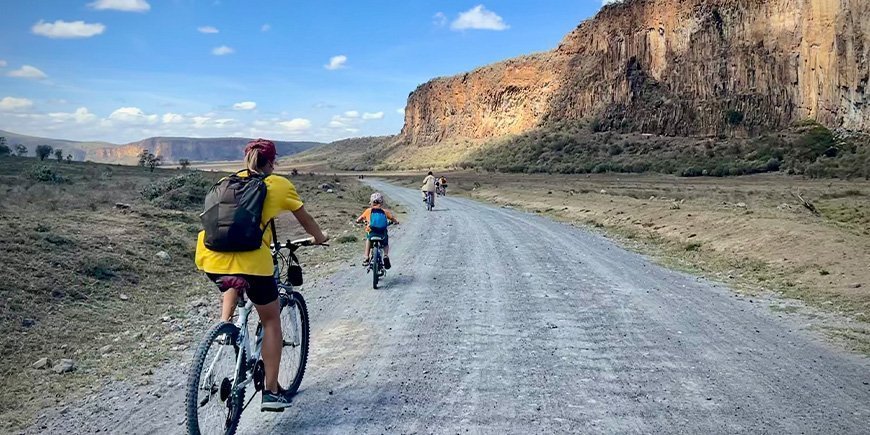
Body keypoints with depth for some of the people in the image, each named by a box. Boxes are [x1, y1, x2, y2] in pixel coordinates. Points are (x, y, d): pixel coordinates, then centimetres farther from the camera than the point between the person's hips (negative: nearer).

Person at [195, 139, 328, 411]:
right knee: (271, 321, 15)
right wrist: (319, 238, 42)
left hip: (209, 257, 5)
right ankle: (271, 392, 16)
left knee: (232, 284, 40)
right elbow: (305, 220, 22)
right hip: (250, 259, -4)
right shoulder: (280, 185, 10)